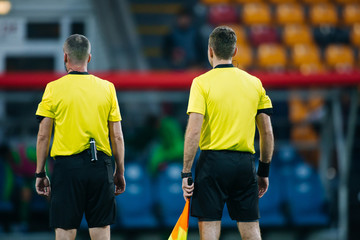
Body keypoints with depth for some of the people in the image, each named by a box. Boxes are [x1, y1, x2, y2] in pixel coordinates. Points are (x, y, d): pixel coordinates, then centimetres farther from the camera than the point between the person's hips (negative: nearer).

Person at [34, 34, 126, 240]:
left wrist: (40, 173, 6)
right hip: (100, 167, 2)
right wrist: (120, 172, 12)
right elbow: (117, 136, 4)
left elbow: (43, 136, -1)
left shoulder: (54, 88, -1)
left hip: (67, 166, -2)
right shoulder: (107, 88, 4)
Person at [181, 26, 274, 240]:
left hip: (212, 160, -3)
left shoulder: (202, 82, -5)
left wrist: (186, 173, -8)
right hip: (245, 163, 3)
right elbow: (267, 132, 9)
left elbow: (194, 131, -12)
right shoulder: (255, 83, 7)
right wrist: (264, 171, 17)